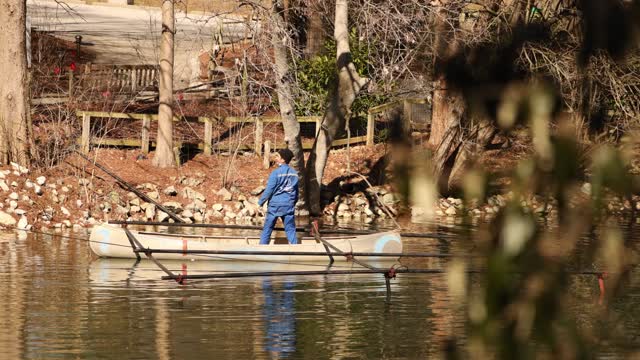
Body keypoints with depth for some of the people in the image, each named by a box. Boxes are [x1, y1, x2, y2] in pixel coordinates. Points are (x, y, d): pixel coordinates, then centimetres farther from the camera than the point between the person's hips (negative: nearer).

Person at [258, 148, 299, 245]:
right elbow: (296, 191, 15)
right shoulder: (294, 173, 5)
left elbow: (269, 190, -12)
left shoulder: (276, 173, -12)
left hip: (275, 205, -4)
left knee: (267, 229, 6)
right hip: (289, 206, 4)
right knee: (290, 230, 6)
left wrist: (260, 202, -2)